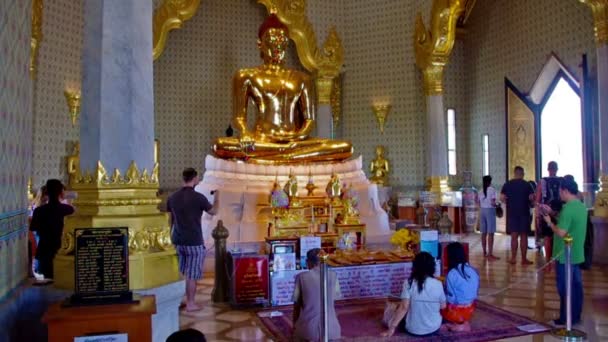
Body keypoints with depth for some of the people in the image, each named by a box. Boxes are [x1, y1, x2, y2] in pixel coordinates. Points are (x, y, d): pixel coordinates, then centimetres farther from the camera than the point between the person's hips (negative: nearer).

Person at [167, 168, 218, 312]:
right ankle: (190, 304, 11)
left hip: (177, 241, 6)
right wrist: (217, 197, 18)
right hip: (194, 243, -5)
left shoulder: (172, 197, 2)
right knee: (192, 275, 4)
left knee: (177, 273, 16)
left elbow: (170, 220, 9)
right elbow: (213, 212, 1)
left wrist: (169, 237, 22)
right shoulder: (198, 197, -14)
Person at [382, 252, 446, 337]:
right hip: (434, 329, 0)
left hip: (413, 330, 0)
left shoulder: (409, 283, -15)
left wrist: (392, 327, -13)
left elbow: (404, 307, -18)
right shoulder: (438, 284, -12)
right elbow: (443, 306, 0)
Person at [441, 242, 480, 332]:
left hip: (457, 311, -6)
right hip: (471, 309, 7)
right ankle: (465, 323, 11)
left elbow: (451, 298, -17)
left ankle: (459, 325, 5)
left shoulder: (452, 274, -22)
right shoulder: (474, 271, -3)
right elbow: (476, 291, 7)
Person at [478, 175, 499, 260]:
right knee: (490, 233, -6)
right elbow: (492, 203, -16)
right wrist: (496, 205, 4)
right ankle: (490, 254, -8)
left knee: (484, 233, 12)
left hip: (483, 210, 6)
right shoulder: (492, 190, -9)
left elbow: (479, 203, 10)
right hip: (490, 210, -6)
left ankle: (485, 252, 19)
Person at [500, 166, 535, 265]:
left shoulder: (507, 184, 0)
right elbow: (531, 198, -11)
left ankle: (513, 258, 8)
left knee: (514, 236, 7)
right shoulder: (527, 184, -4)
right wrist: (526, 200, 10)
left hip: (512, 212, 2)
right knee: (524, 236, 4)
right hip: (524, 212, -2)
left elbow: (502, 198, -4)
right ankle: (524, 259, 8)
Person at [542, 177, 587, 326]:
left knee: (565, 288, 1)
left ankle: (565, 319, 10)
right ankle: (575, 317, 24)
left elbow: (561, 232, -25)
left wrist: (549, 222, -9)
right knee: (576, 286, 14)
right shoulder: (581, 206, 8)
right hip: (577, 254, 9)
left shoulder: (568, 208, -22)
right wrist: (552, 213, 16)